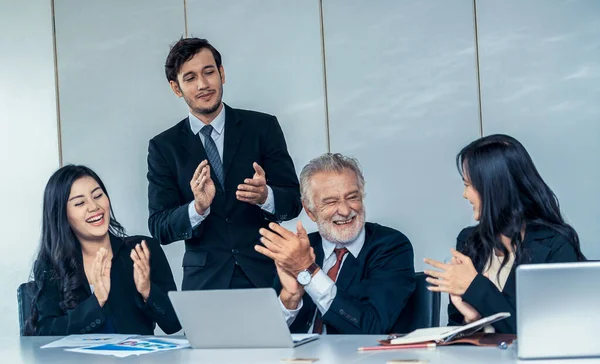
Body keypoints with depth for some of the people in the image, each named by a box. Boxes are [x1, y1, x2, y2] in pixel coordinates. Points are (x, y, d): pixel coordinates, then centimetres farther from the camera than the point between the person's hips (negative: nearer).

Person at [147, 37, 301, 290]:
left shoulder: (263, 127, 0)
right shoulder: (164, 147, 3)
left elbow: (294, 199, -2)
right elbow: (159, 228, -3)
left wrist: (265, 196, -23)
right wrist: (197, 208, -22)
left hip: (266, 273, 0)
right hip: (205, 280, 0)